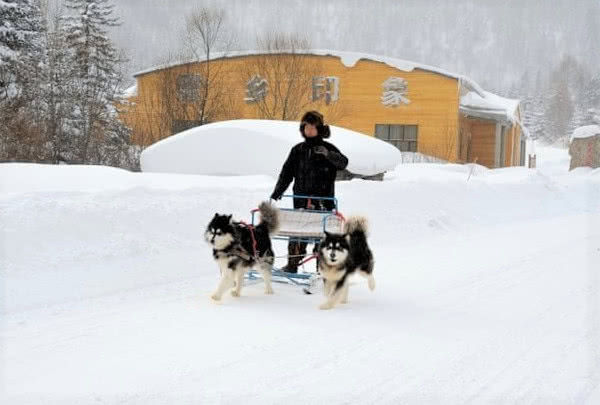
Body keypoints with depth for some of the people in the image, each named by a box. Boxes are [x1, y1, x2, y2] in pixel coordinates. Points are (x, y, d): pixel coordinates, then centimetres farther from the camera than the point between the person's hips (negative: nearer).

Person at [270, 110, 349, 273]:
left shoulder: (328, 149, 3)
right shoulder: (298, 150, 13)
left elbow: (343, 163, -13)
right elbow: (287, 172, 12)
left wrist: (327, 154, -30)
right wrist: (278, 191, 0)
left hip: (322, 200, -2)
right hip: (301, 200, 3)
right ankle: (292, 264, 5)